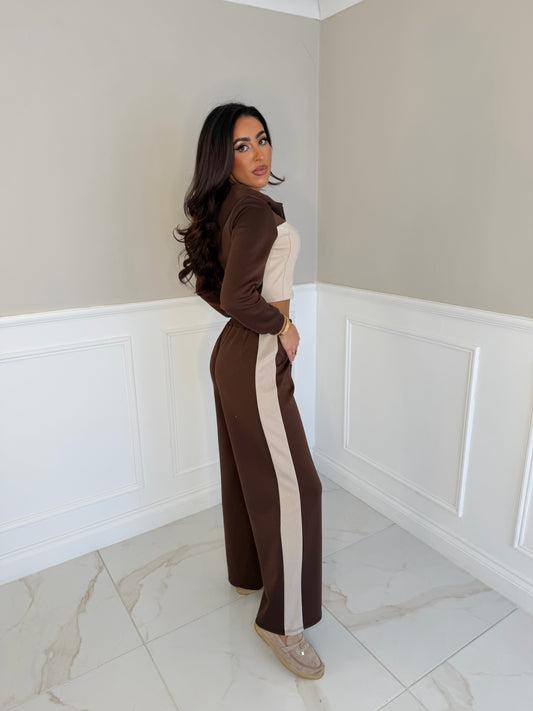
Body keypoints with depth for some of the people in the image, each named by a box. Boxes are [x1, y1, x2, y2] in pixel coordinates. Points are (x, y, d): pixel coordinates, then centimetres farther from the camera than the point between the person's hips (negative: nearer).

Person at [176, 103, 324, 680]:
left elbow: (209, 286, 18)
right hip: (258, 363, -10)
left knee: (246, 473, 20)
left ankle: (248, 572, 41)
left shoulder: (226, 207, 11)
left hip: (233, 351, 10)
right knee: (291, 485, -1)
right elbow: (238, 297, -28)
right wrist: (282, 324, -13)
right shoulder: (257, 210, -18)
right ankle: (283, 621, 14)